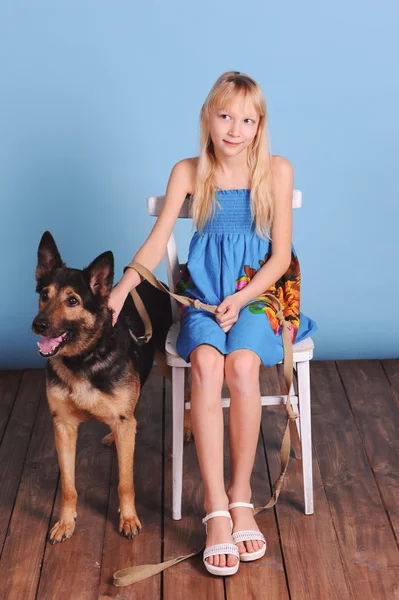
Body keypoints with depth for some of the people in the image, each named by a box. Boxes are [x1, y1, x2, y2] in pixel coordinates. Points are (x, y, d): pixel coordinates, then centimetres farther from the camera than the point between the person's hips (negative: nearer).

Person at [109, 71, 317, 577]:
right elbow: (156, 242, -1)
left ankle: (240, 493, -15)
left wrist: (240, 300, -14)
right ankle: (216, 508, -28)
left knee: (242, 364, -33)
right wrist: (120, 289, -17)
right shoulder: (188, 173, 3)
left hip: (259, 291, -1)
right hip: (204, 290, 1)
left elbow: (281, 255, -1)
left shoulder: (277, 171, -1)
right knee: (206, 364, -31)